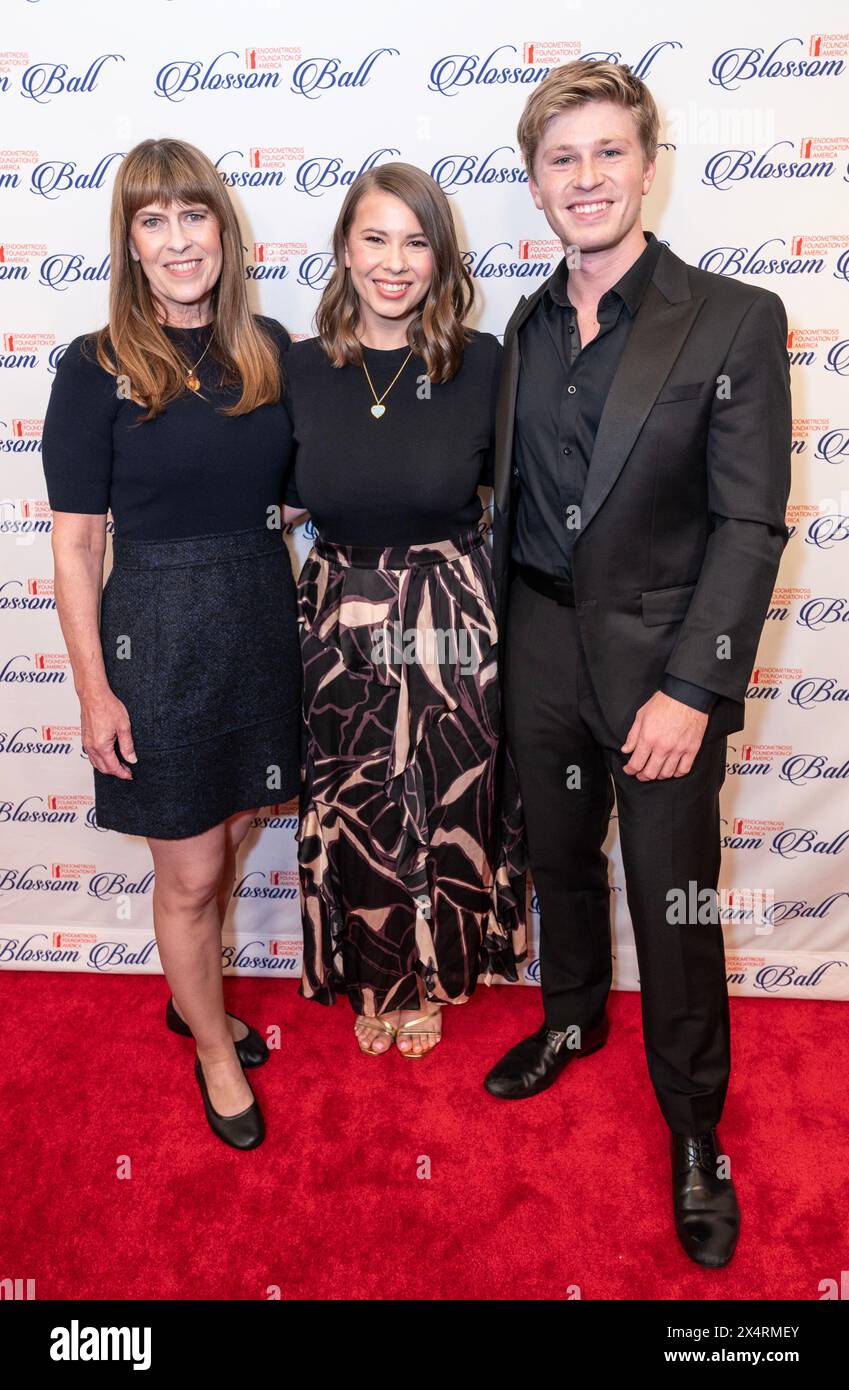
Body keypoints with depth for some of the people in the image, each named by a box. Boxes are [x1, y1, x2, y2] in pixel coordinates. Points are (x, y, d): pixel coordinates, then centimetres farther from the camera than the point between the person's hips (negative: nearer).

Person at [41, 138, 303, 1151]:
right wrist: (94, 690, -10)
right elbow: (74, 543, -8)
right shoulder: (96, 370, -9)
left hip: (263, 621, 4)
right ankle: (215, 1050, 34)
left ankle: (191, 1001, 46)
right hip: (159, 632, -4)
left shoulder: (269, 348, 3)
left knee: (225, 843, 19)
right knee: (190, 873, 9)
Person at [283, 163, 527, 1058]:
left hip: (451, 623, -1)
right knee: (353, 816, 14)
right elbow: (284, 497, 10)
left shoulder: (483, 364, -7)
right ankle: (371, 981, 41)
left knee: (446, 814, 13)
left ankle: (431, 982, 40)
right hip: (339, 624, 2)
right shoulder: (302, 368, -2)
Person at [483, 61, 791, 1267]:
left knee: (675, 906, 5)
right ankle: (573, 1018, 47)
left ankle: (695, 1129, 27)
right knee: (558, 859, 20)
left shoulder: (735, 321, -8)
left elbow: (750, 526, -12)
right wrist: (501, 645, 11)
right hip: (541, 652, 5)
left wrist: (691, 689, -18)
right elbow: (515, 499, 11)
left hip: (658, 661, -4)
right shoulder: (528, 329, 8)